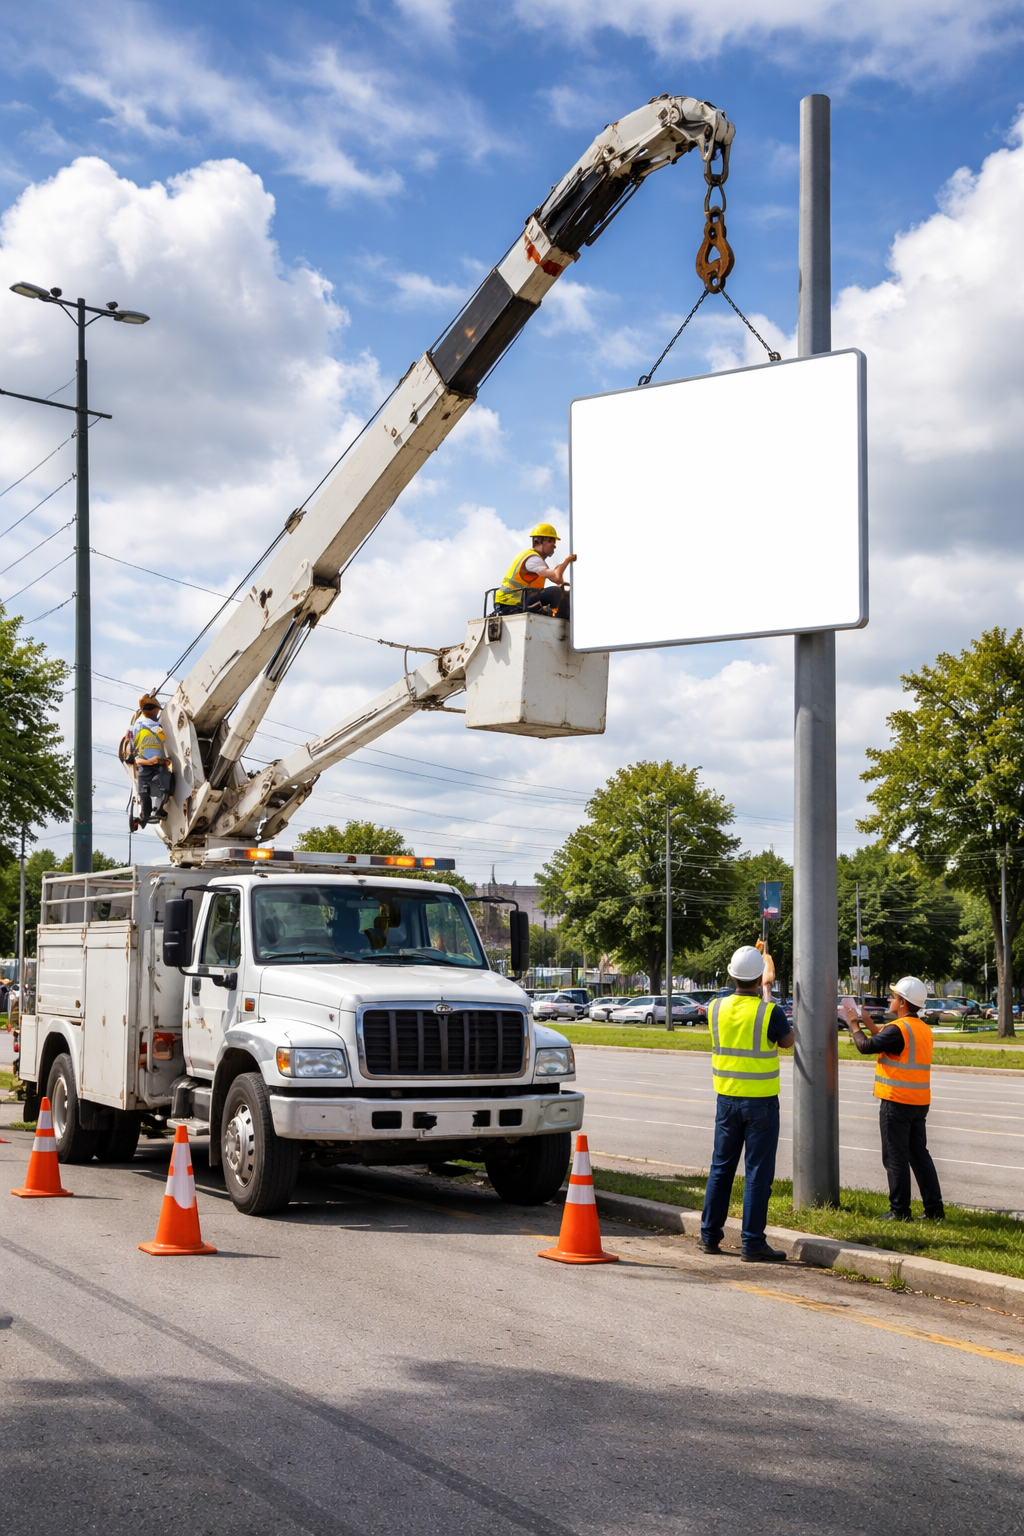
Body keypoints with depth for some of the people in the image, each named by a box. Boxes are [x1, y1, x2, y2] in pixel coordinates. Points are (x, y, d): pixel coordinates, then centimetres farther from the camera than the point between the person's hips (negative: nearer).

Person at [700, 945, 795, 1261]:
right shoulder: (769, 1012, -16)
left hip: (727, 1099, 4)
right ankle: (752, 1243, 0)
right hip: (761, 1101, -4)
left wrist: (762, 994, 32)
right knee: (757, 1172, 0)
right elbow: (787, 1042, 3)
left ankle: (710, 1235, 20)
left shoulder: (717, 1008, -2)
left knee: (721, 1168, 14)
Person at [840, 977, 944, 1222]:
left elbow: (866, 1046, -14)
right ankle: (934, 1209, 13)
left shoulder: (898, 1029, -19)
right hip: (919, 1103, 8)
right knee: (919, 1154, 13)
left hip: (897, 1103, -8)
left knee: (896, 1157, 0)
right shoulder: (924, 1029, 10)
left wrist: (854, 1024, 2)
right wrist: (868, 1022, 23)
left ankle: (900, 1211, 3)